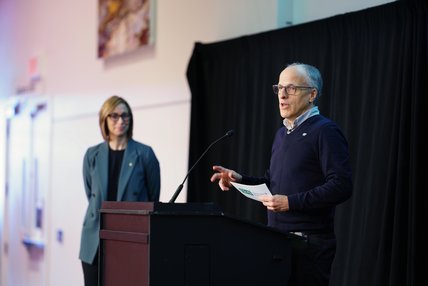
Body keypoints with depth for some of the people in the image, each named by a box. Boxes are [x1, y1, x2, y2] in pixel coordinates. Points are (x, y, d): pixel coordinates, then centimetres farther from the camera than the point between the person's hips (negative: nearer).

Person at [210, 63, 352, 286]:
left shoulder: (325, 132, -9)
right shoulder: (282, 134, 18)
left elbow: (341, 186, -19)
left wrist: (291, 202, -22)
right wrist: (239, 180, 6)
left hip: (308, 243, -8)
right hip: (277, 240, 8)